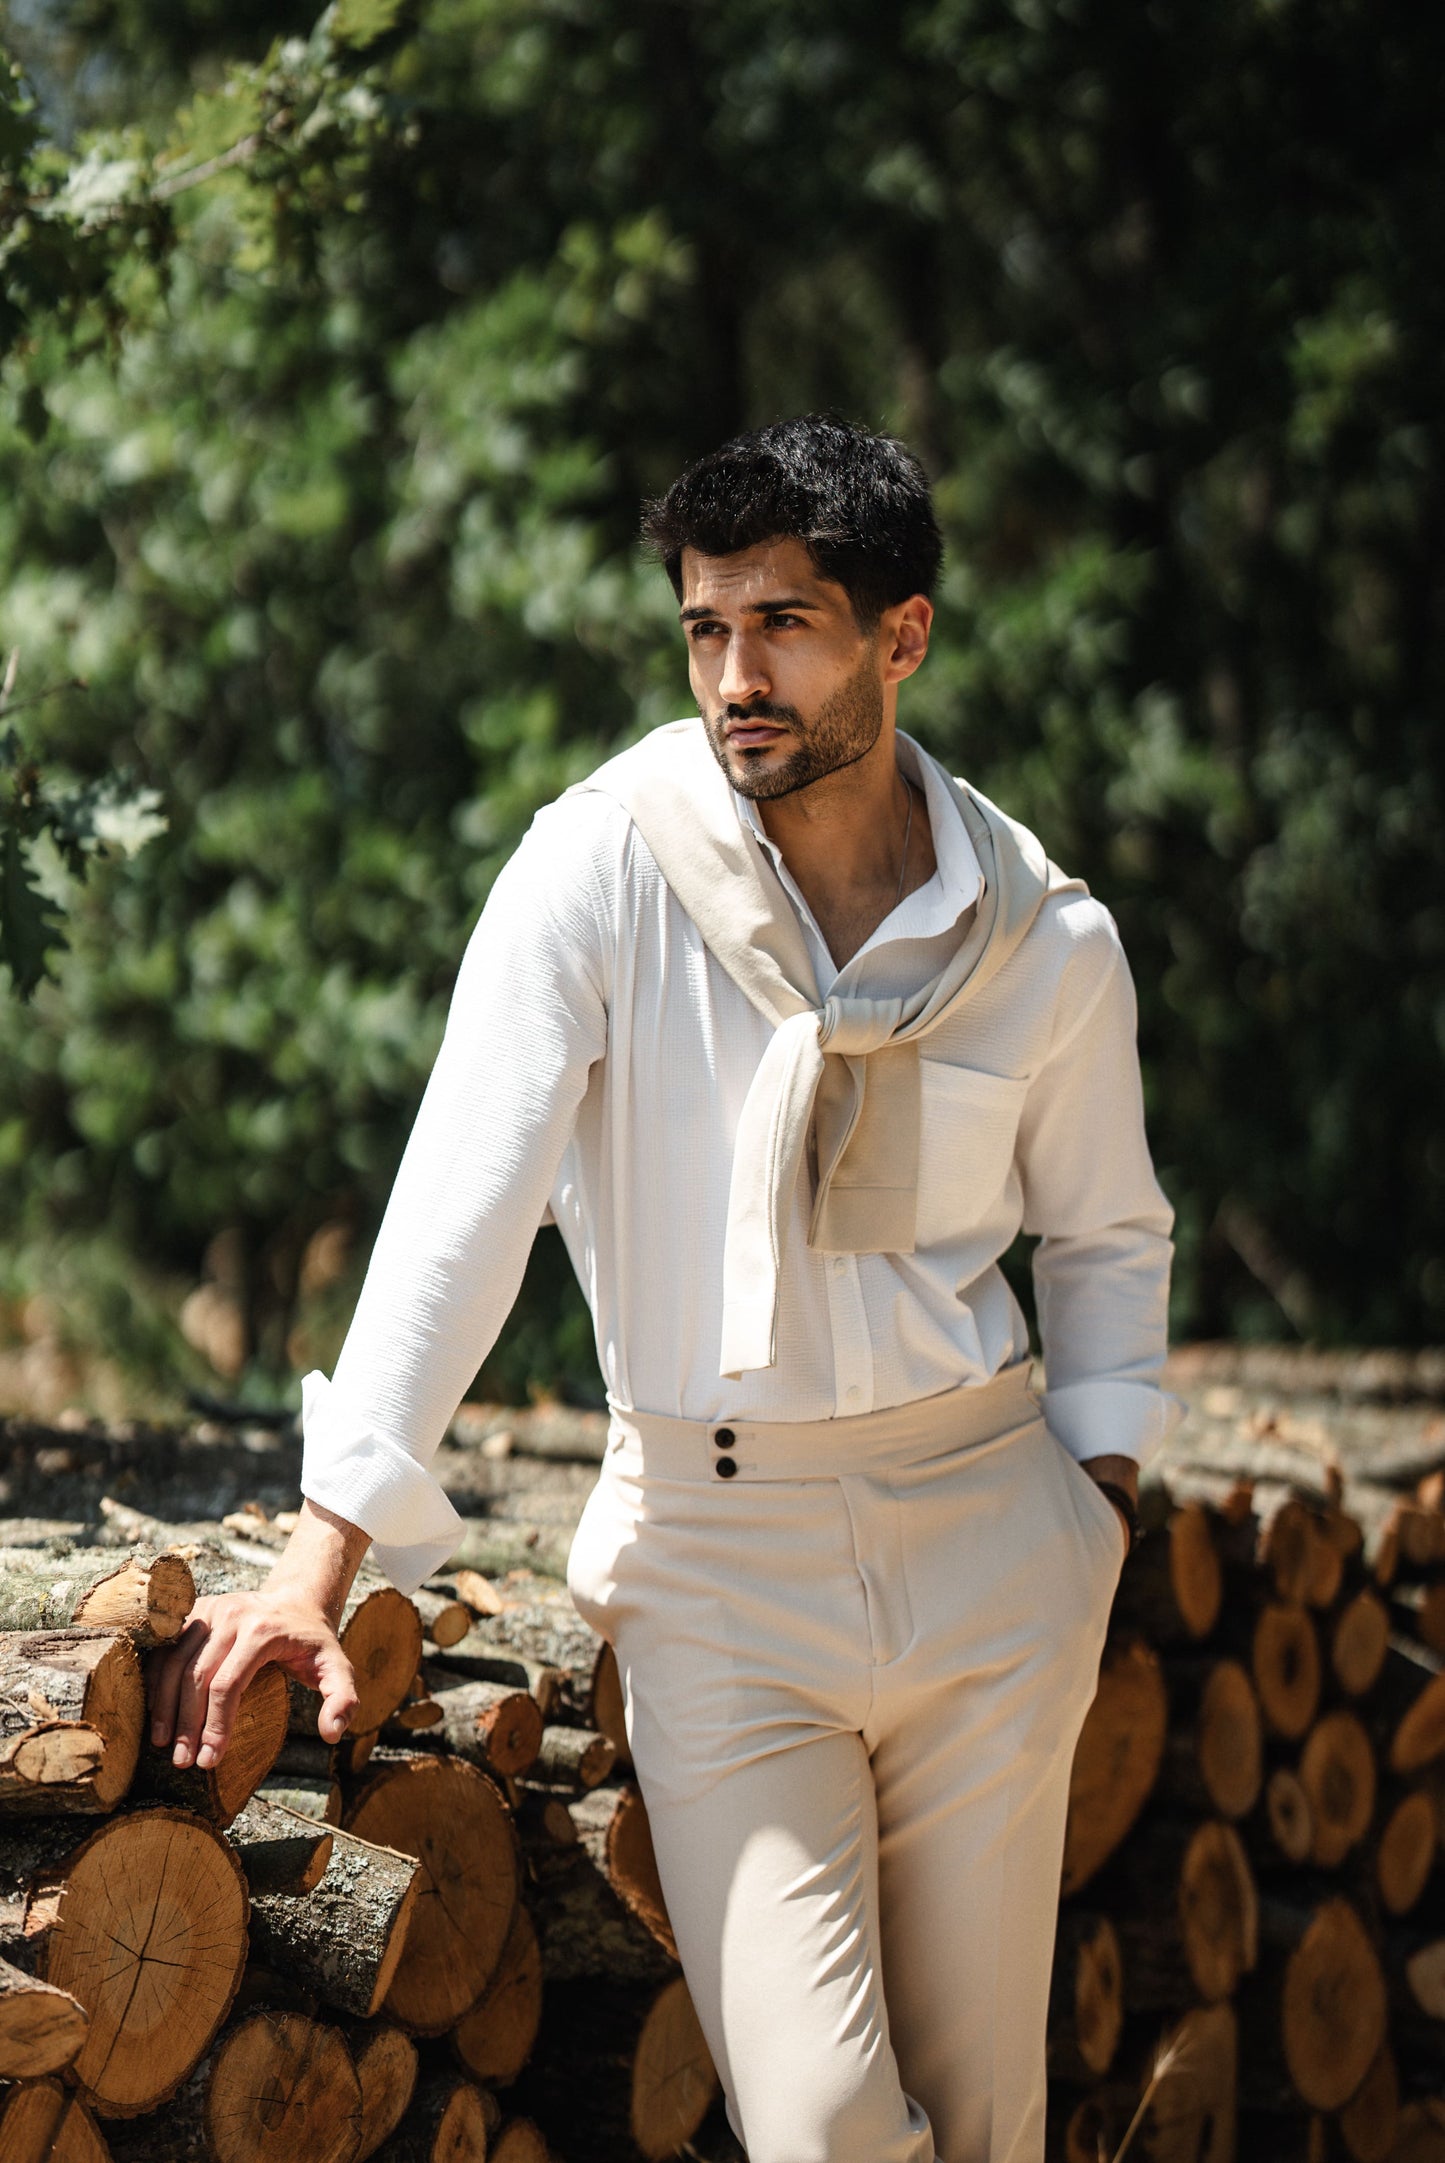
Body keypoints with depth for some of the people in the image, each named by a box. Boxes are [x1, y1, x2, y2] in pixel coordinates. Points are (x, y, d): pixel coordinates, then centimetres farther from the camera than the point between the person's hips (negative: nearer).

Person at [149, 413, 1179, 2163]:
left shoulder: (1048, 939, 0)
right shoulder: (605, 866, -9)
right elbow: (461, 1202, -14)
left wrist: (1102, 1495, 7)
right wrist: (321, 1561, -22)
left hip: (985, 1522, 3)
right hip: (718, 1556, -2)